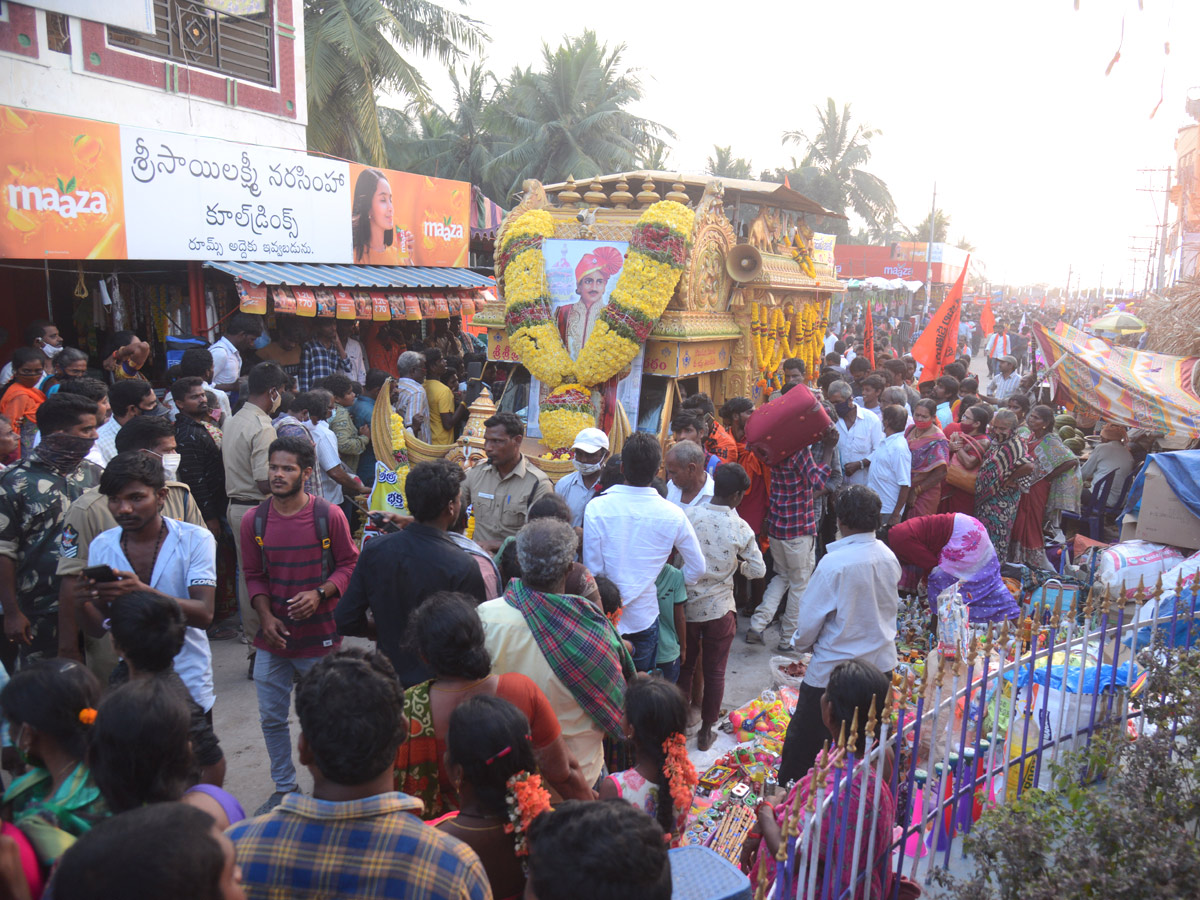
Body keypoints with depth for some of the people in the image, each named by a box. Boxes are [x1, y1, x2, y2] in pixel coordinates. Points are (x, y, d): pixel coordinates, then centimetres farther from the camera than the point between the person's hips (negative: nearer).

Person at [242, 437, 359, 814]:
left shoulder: (329, 516, -10)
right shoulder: (255, 521, -1)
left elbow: (348, 564, -3)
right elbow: (254, 576, 8)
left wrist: (320, 594, -18)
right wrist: (266, 616, -6)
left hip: (320, 635, -3)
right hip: (273, 637, 3)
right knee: (272, 718, 13)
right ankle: (284, 788, 33)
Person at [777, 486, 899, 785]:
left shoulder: (834, 564, -24)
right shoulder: (889, 558, -6)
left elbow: (810, 618, -15)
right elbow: (893, 606, 8)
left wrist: (802, 643, 5)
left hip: (834, 668, -6)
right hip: (882, 663, 6)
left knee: (804, 739, 12)